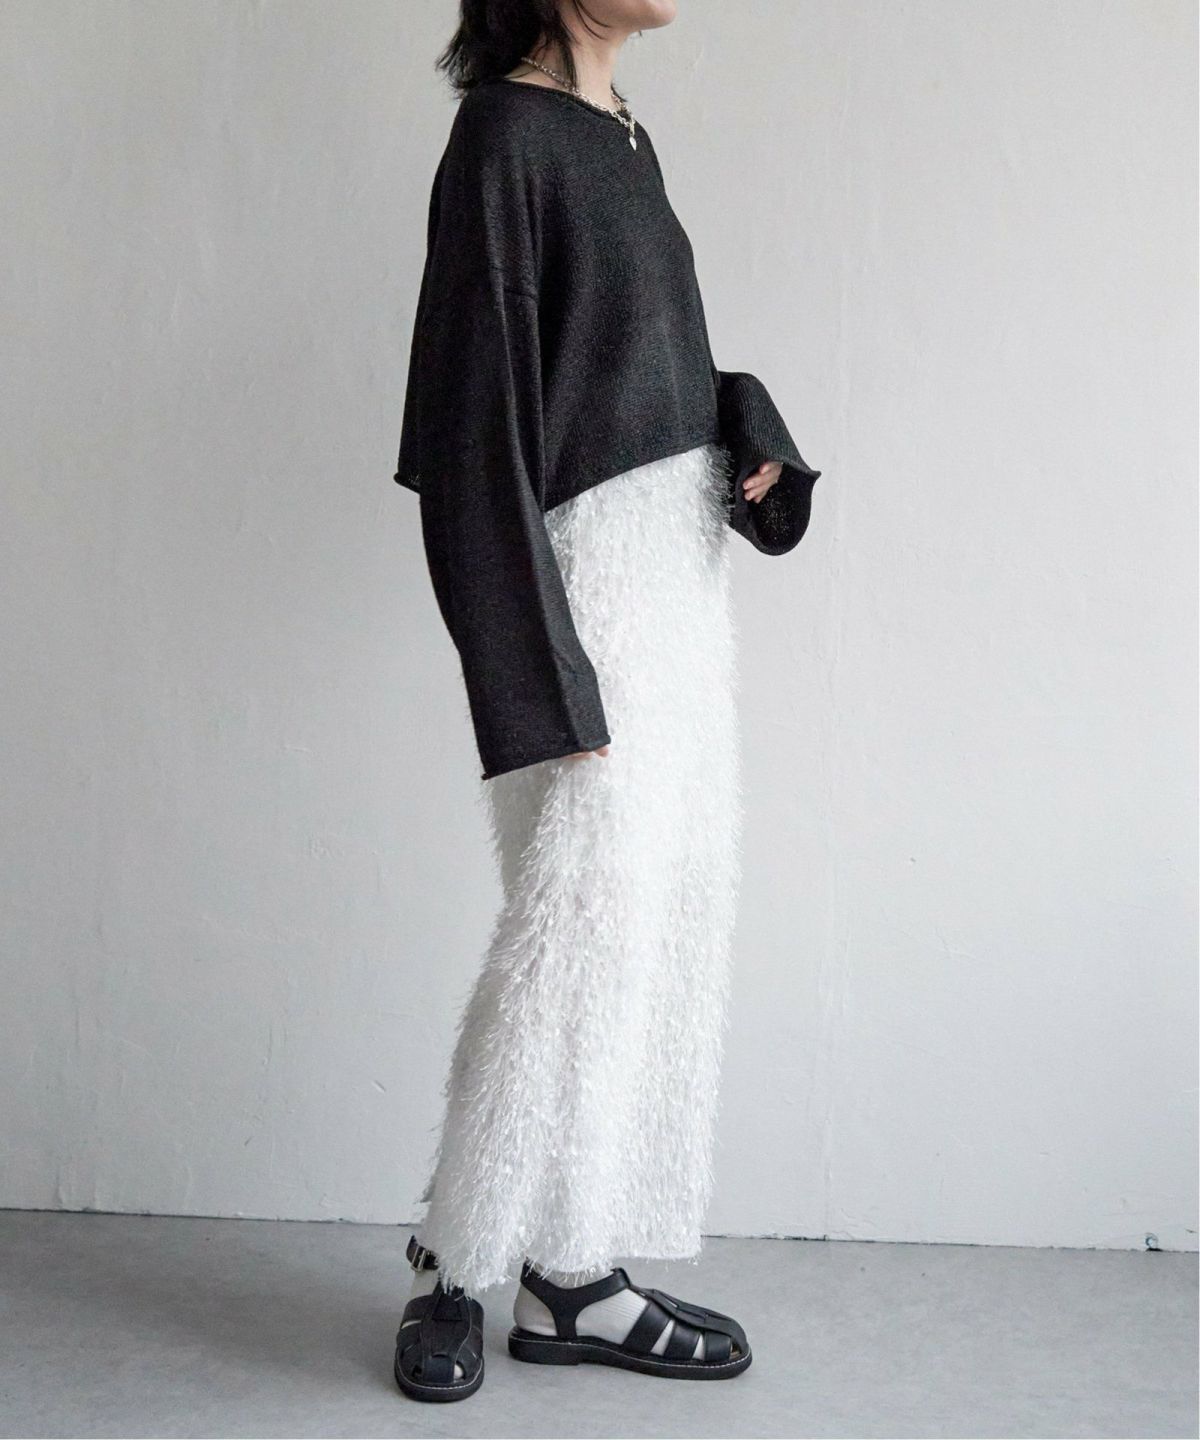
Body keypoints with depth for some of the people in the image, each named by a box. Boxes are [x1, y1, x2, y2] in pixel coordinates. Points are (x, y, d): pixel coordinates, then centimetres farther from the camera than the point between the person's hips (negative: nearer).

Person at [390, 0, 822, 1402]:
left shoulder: (620, 132, 14)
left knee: (662, 931, 8)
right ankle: (454, 1259, 14)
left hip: (680, 569, 9)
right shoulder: (506, 135, -11)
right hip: (588, 582, -9)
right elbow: (475, 433, -16)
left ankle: (576, 1277, 18)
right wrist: (548, 688, -19)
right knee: (579, 930, -6)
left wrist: (744, 429, -1)